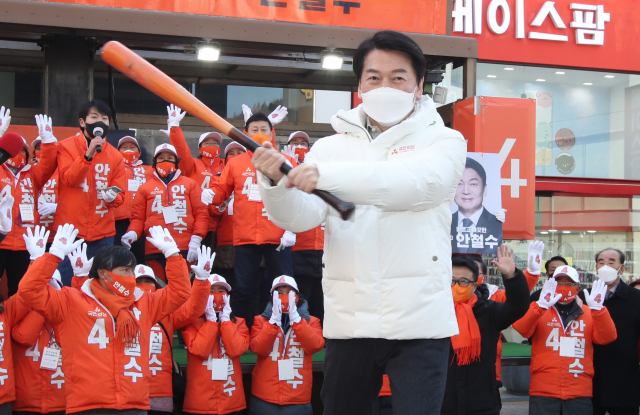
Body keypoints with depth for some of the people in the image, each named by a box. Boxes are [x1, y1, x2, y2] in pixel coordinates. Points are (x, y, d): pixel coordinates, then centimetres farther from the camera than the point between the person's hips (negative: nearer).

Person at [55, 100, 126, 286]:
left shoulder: (115, 155, 9)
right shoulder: (66, 147, 1)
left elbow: (120, 194, 6)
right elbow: (69, 179, -13)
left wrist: (113, 197, -16)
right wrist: (88, 155, -24)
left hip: (103, 232, 3)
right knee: (67, 287, 0)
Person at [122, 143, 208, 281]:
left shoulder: (190, 184, 14)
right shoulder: (145, 188, 16)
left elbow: (201, 214, 9)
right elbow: (138, 217, 14)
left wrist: (196, 240, -3)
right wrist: (132, 233, -8)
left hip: (185, 250, 0)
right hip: (154, 251, 1)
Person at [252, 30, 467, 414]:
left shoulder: (444, 141, 3)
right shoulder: (331, 147, 10)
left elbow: (415, 183, -19)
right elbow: (301, 217, -2)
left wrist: (326, 175, -30)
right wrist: (275, 182, -24)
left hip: (419, 321, -3)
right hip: (349, 321, 3)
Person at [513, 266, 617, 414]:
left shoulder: (588, 313, 10)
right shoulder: (540, 311, 5)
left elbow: (606, 338, -5)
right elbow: (521, 328, -14)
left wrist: (597, 308, -20)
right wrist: (540, 306, -28)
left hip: (580, 394, 1)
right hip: (543, 392, -1)